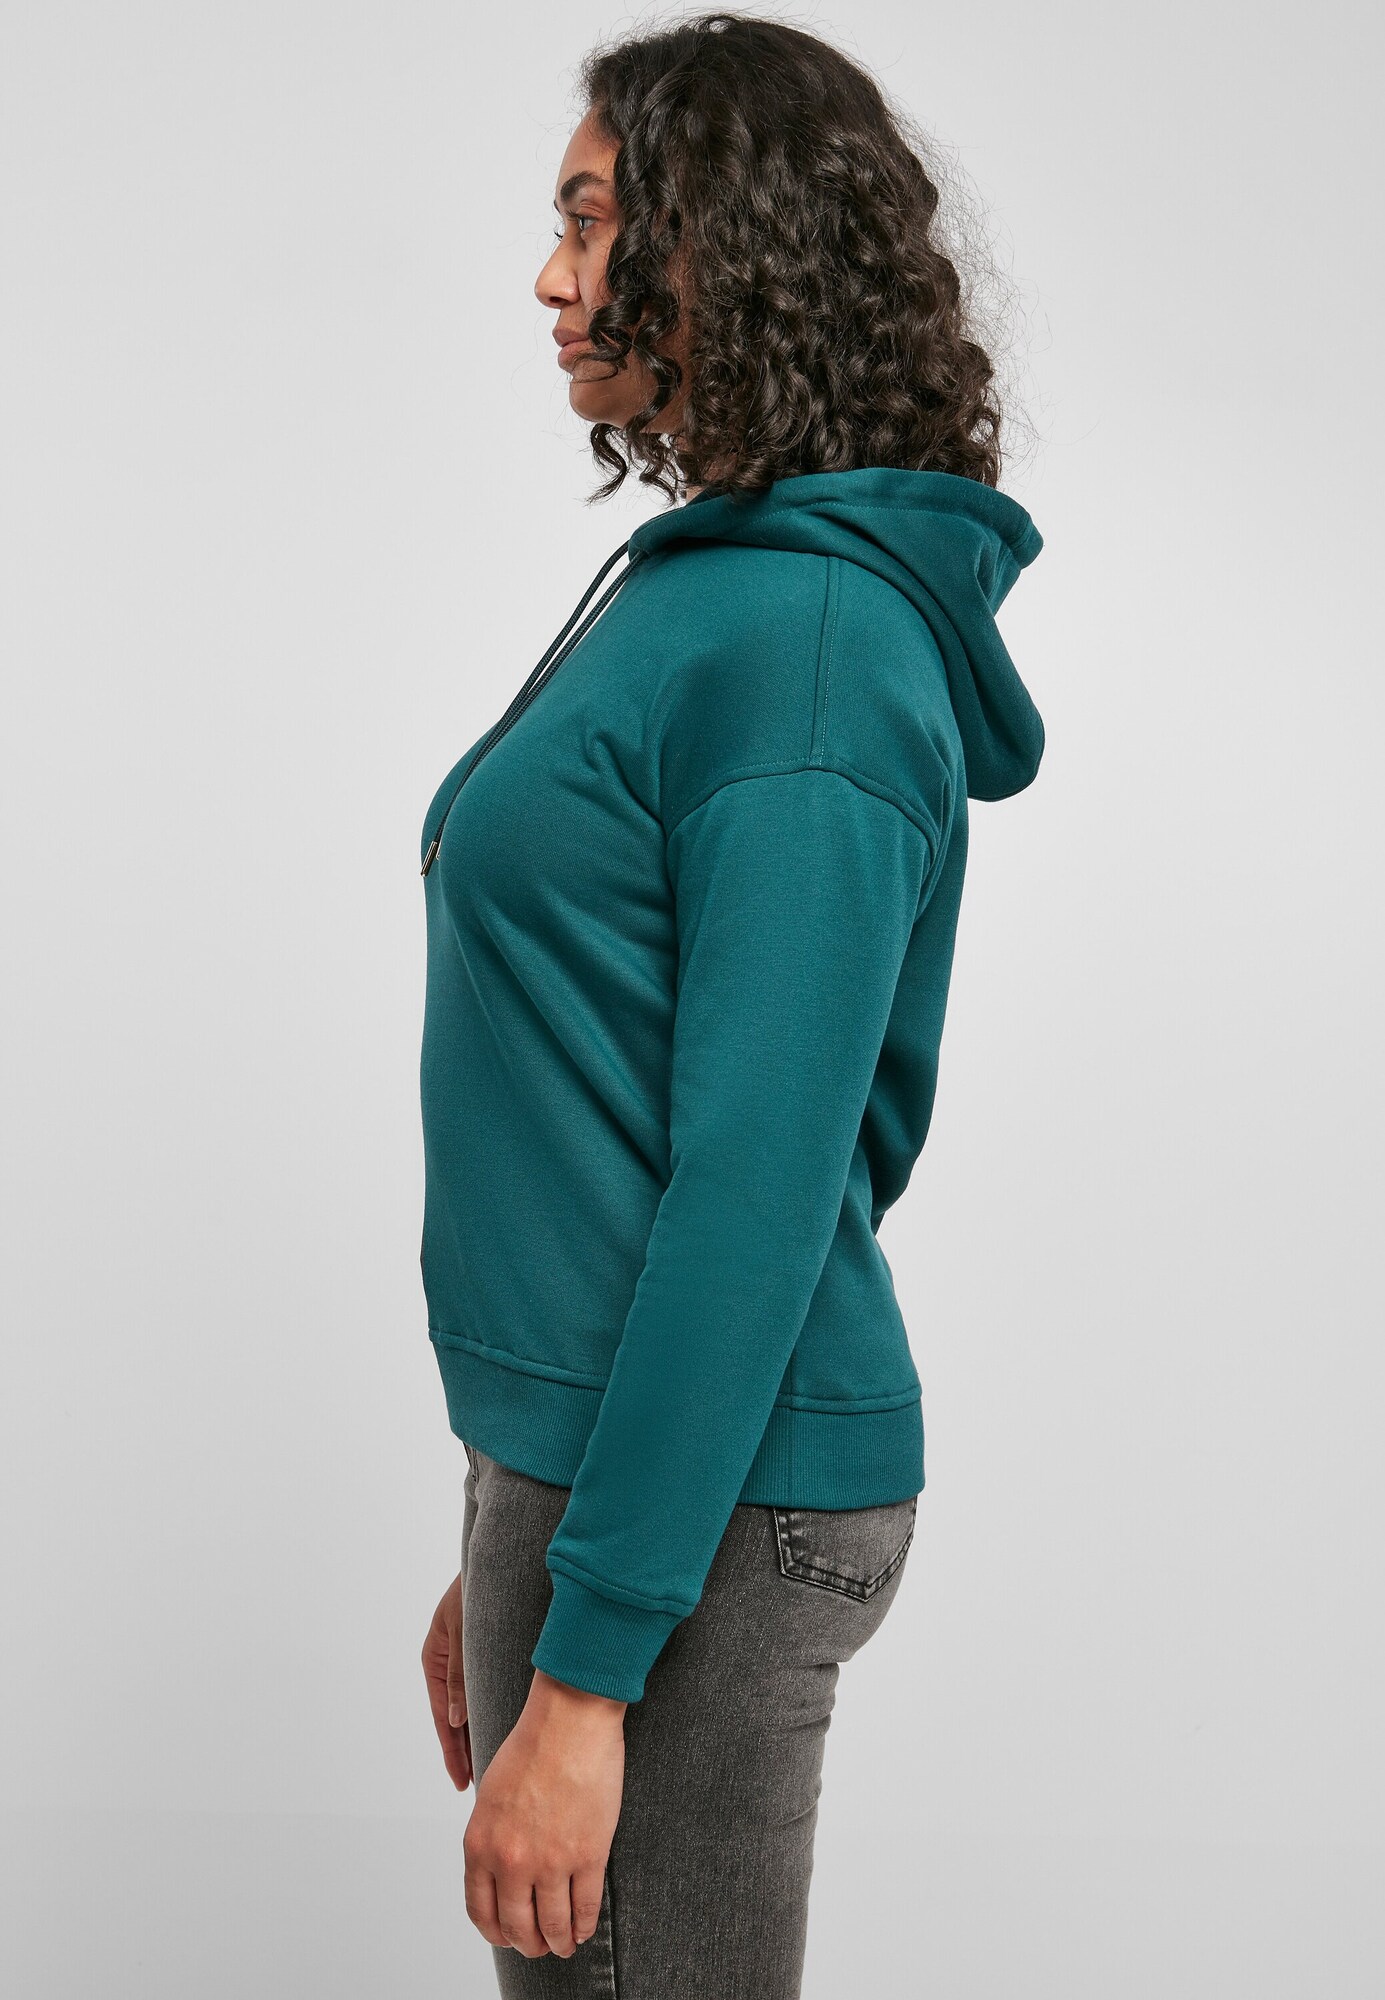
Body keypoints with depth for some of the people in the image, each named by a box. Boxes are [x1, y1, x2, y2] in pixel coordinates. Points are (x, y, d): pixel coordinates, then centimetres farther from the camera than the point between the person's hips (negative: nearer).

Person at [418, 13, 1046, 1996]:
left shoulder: (807, 641, -18)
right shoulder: (699, 587, 12)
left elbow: (759, 1186, -22)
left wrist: (587, 1662, -20)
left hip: (700, 1506, -9)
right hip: (581, 1454, 9)